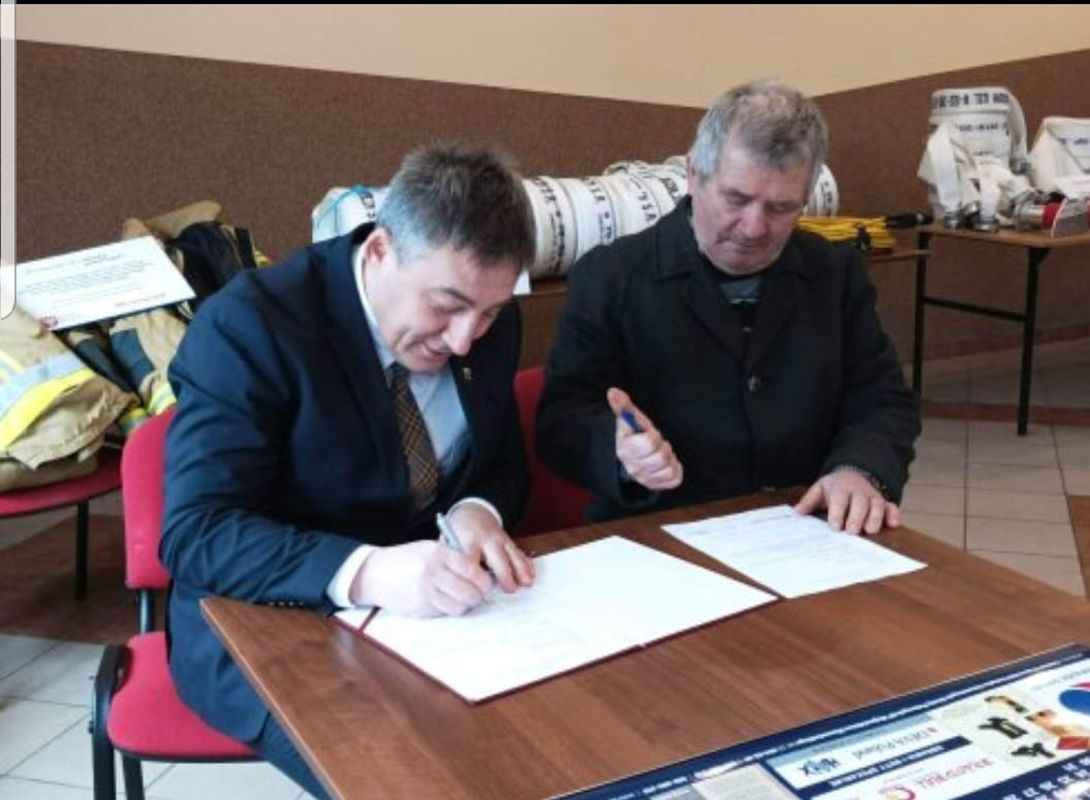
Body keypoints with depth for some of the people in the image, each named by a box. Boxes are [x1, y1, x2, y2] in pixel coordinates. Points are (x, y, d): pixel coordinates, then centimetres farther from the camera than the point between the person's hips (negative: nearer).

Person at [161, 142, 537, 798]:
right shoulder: (251, 322, -19)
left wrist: (478, 512, -14)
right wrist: (364, 572, -39)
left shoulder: (488, 320, -2)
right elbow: (194, 533, -24)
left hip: (434, 605, 5)